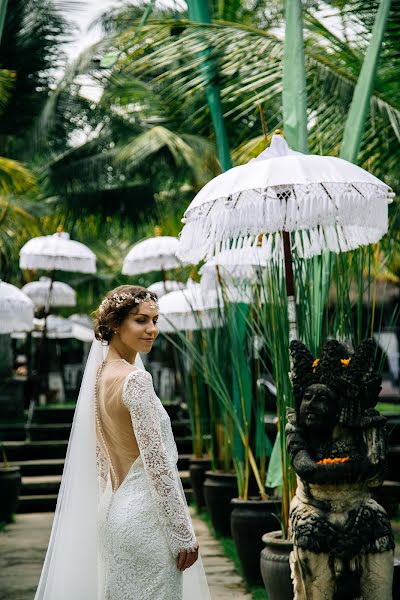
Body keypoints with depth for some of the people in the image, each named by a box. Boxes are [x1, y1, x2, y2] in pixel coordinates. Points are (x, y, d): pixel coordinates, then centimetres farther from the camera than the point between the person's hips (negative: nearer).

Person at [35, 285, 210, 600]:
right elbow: (157, 463, -19)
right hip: (146, 516, -9)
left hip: (114, 511, 9)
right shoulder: (136, 379, -17)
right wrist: (183, 535, -14)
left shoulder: (100, 374, 8)